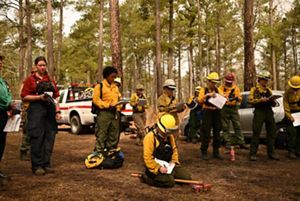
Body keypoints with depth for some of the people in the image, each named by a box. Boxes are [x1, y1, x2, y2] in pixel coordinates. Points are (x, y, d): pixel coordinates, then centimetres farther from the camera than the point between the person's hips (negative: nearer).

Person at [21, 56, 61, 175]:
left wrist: (57, 111, 8)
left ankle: (46, 164, 13)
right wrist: (39, 97, -14)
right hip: (36, 111, -5)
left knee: (50, 138, 4)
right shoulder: (30, 79, 4)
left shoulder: (50, 80, 18)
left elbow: (56, 97, 17)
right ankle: (37, 166, 1)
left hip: (50, 111, 5)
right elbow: (24, 97, -3)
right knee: (37, 138, -6)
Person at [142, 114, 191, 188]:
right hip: (155, 167, -7)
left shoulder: (170, 136, 8)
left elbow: (174, 149, 20)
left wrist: (174, 161, 2)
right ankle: (146, 177, -7)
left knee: (187, 177, -6)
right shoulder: (150, 137, -17)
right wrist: (158, 168, -25)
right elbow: (148, 158, -19)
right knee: (170, 182, -28)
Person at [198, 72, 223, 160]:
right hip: (207, 112, -4)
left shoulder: (218, 90, 12)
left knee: (217, 133, 9)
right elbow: (199, 100, -12)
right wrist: (207, 95, -25)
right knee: (206, 133, -4)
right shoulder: (204, 90, 2)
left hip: (217, 112, 4)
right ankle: (204, 152, 4)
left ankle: (216, 152, 19)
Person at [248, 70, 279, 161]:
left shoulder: (269, 90, 19)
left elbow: (273, 103, 18)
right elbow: (250, 101, -7)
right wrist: (260, 100, -19)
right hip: (259, 112, -5)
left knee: (272, 133, 6)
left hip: (269, 112, 6)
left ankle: (271, 153, 15)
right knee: (256, 133, -7)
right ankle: (252, 154, -3)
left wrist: (272, 100, -4)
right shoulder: (254, 89, 4)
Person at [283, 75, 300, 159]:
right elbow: (286, 107, -10)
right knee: (292, 133, -9)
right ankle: (291, 151, -3)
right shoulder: (287, 93, -7)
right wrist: (289, 116, -22)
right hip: (291, 114, -4)